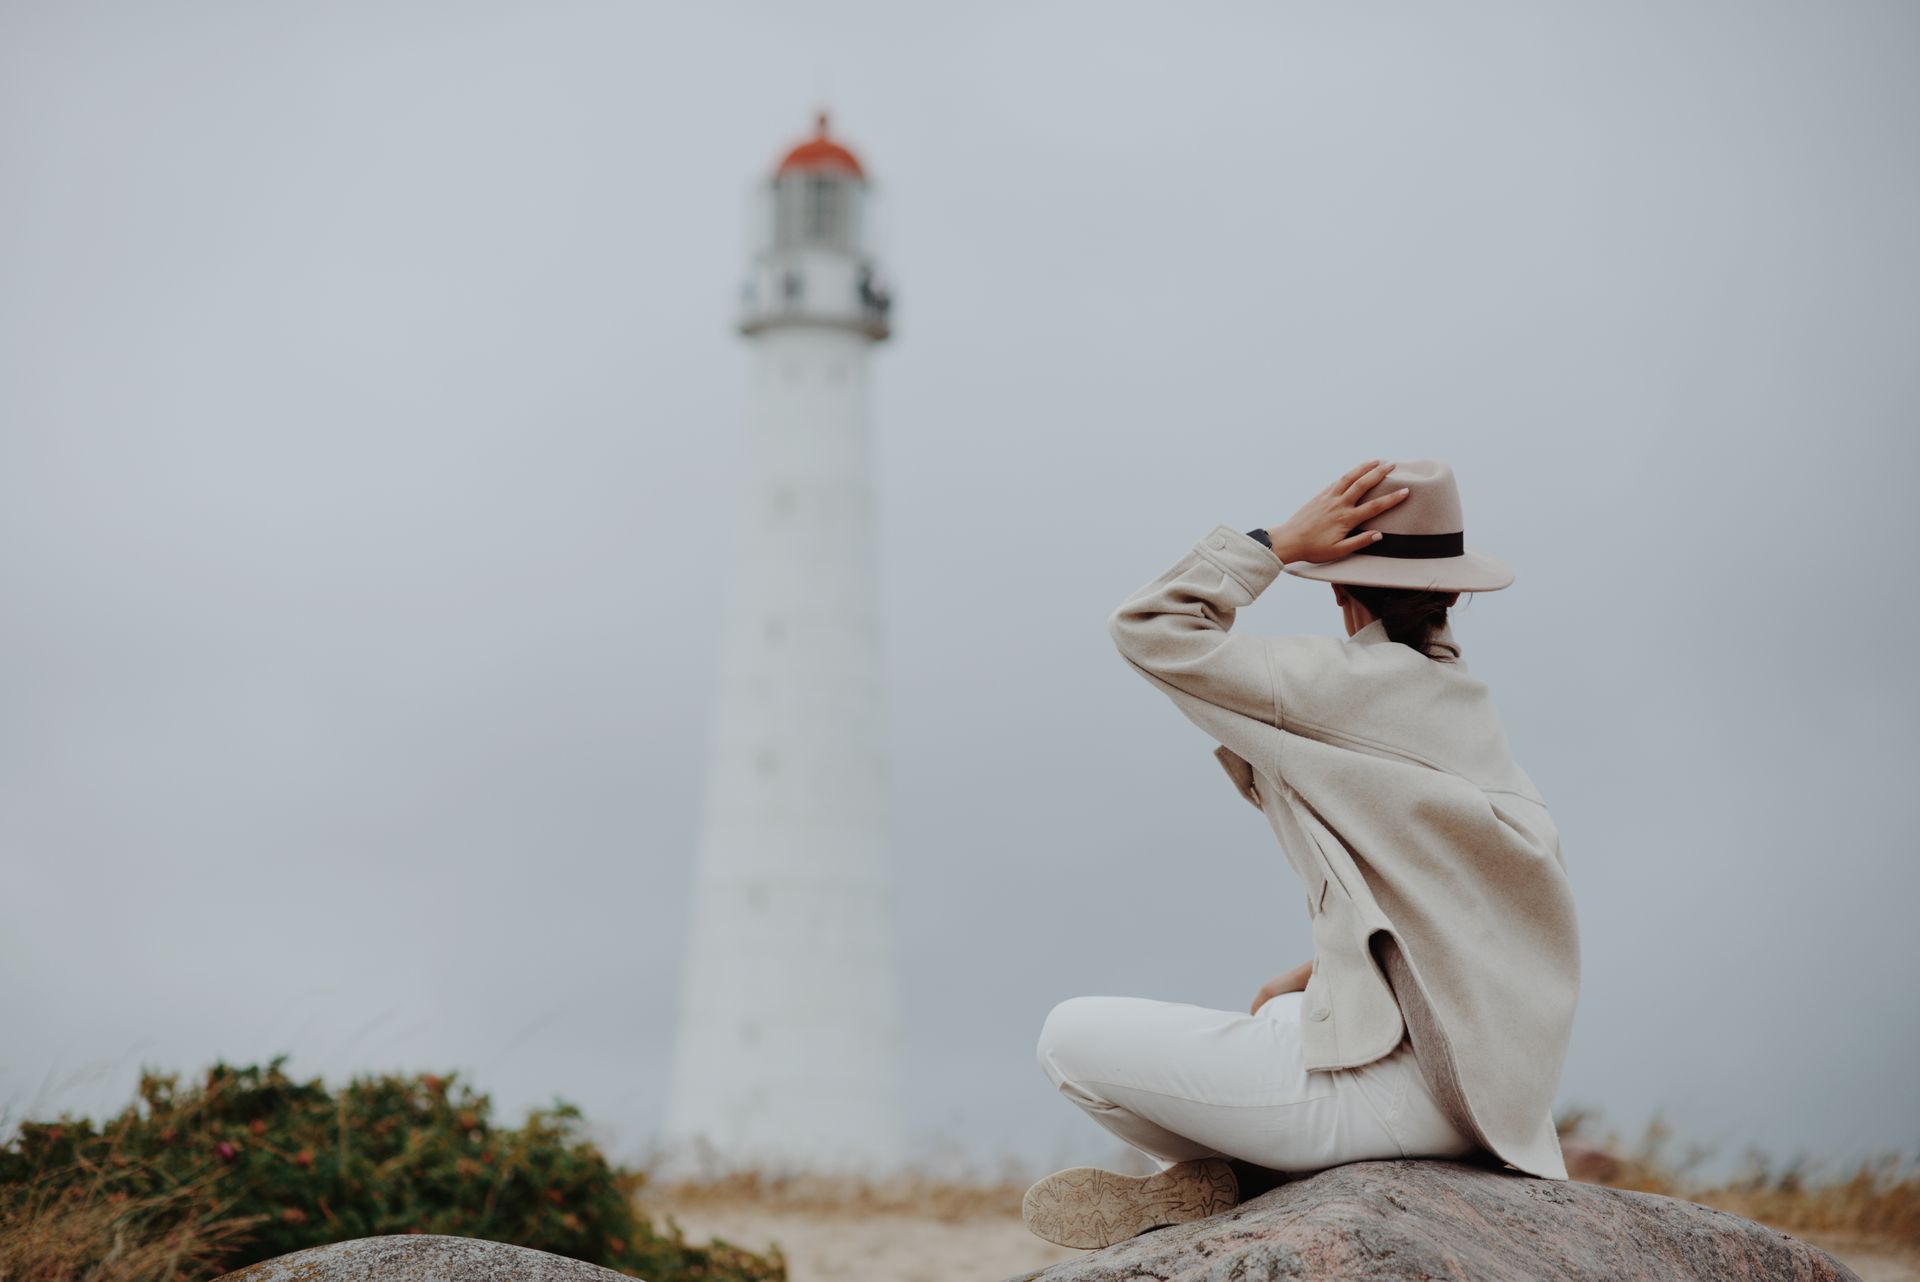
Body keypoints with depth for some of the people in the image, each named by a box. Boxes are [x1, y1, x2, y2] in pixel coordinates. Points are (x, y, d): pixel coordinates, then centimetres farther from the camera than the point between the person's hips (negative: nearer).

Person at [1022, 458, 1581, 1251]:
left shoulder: (1347, 683, -11)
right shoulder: (1468, 703, 13)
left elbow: (1146, 629, -7)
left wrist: (1281, 541, -6)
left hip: (1388, 1085, -9)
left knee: (1072, 1036, 1)